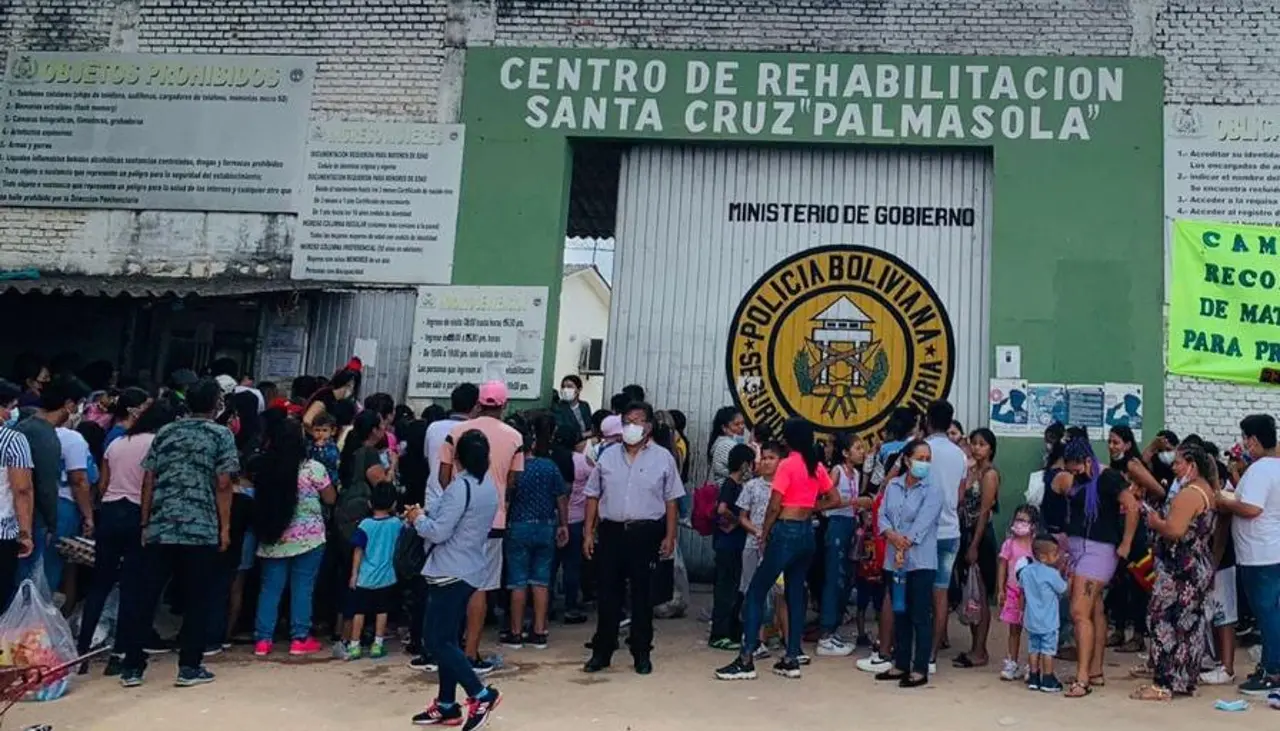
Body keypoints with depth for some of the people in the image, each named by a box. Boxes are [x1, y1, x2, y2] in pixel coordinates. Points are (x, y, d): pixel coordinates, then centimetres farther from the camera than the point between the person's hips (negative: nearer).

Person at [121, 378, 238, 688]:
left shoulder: (165, 433, 12)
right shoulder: (221, 435, 0)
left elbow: (148, 481, 9)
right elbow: (222, 485, -6)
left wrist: (145, 524, 15)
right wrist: (225, 527, -1)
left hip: (160, 528, 4)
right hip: (202, 530, -4)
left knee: (146, 597, 7)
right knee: (195, 599, 5)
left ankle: (132, 666, 10)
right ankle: (189, 666, 8)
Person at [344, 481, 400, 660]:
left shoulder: (365, 524, -8)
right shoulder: (396, 524, -3)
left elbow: (358, 551, -6)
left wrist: (354, 574, 1)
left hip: (365, 577, -1)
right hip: (386, 577, 1)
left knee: (358, 611, 8)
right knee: (382, 611, 11)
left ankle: (354, 646, 11)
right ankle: (378, 644, 12)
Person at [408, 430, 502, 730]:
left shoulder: (461, 486, -20)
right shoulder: (489, 486, 9)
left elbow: (438, 532, -20)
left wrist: (418, 519, -2)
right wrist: (425, 512, 3)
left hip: (451, 573, -9)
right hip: (471, 571, 9)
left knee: (435, 639, -4)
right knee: (446, 638, 15)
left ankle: (480, 694, -6)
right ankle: (446, 706, 19)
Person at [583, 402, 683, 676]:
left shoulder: (663, 458, 2)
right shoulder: (608, 456, 8)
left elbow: (671, 501, 2)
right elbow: (593, 496, 9)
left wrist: (669, 536, -3)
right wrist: (588, 532, 4)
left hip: (646, 533, -2)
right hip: (611, 531, 2)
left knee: (642, 595, 6)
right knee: (608, 594, 5)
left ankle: (642, 653, 16)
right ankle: (601, 652, 14)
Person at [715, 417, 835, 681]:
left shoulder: (787, 465, -12)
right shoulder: (817, 466, 8)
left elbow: (774, 506, -13)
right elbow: (834, 500, 13)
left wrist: (764, 534, -1)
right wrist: (809, 508, 12)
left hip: (786, 532, -7)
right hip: (807, 533, 7)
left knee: (756, 593, -1)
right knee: (796, 594, 13)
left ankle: (746, 660, -4)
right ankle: (792, 659, 15)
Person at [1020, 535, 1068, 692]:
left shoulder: (1025, 571, 0)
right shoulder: (1051, 573, -18)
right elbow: (1063, 590, -5)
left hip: (1031, 620, 5)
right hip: (1048, 621, -5)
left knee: (1033, 648, 14)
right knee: (1048, 650, 4)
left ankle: (1033, 678, 18)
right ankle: (1048, 680, 9)